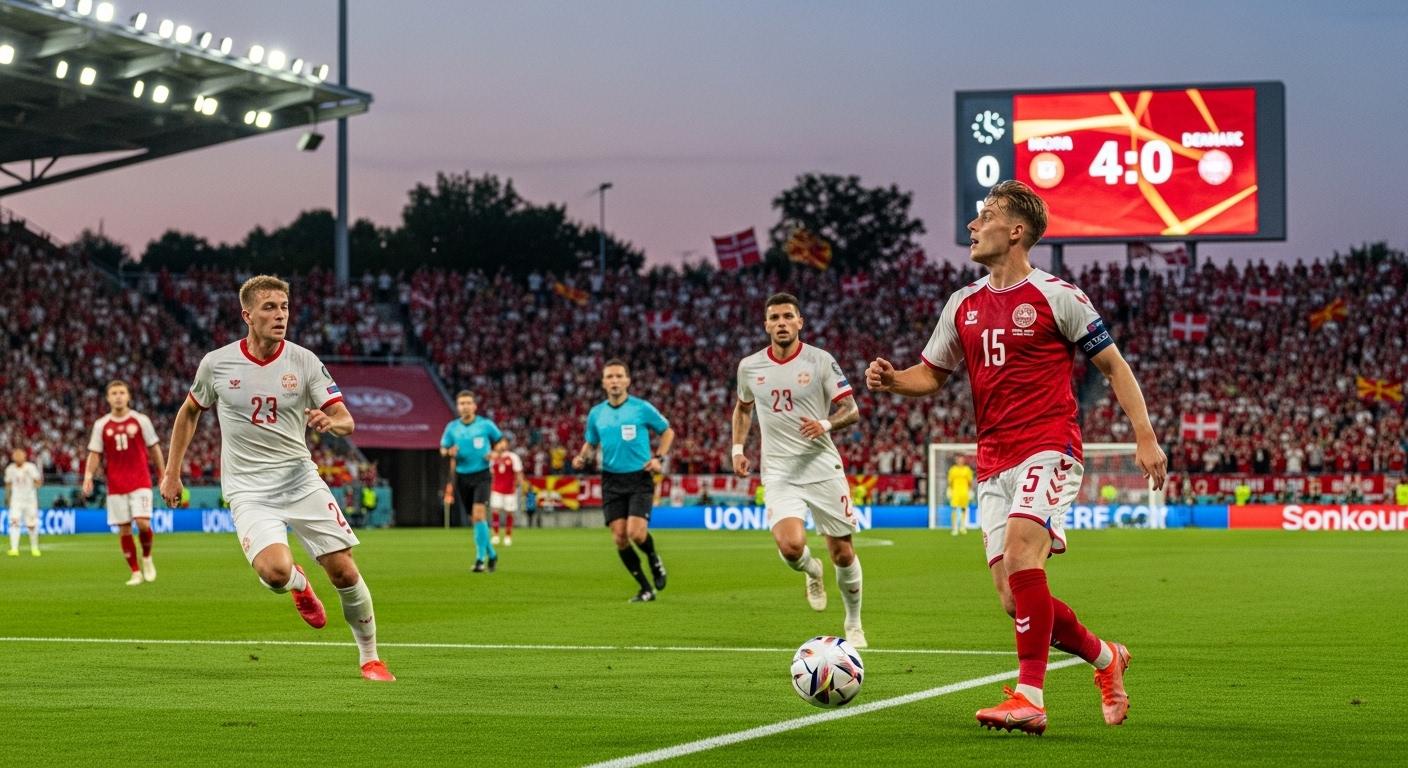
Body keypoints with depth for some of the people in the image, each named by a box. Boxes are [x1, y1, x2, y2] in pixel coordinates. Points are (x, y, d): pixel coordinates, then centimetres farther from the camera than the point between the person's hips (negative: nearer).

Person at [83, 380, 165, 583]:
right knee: (124, 529, 0)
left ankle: (147, 558, 11)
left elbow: (154, 449, 7)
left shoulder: (141, 420, 2)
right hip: (116, 486, 2)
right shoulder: (101, 425, 5)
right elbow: (95, 453, 5)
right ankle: (135, 572, 10)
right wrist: (88, 477, -10)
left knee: (143, 523, -17)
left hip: (140, 482, -2)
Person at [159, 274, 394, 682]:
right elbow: (189, 412, 15)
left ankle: (370, 658, 16)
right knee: (275, 571, -26)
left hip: (301, 480, 1)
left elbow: (347, 421, -4)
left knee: (344, 571, -5)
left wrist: (331, 422, -29)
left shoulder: (304, 362, -3)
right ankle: (298, 583, 13)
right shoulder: (216, 364, -2)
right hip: (248, 490, -1)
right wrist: (172, 474, 14)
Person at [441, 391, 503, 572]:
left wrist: (494, 453, -10)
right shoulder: (452, 427, 4)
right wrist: (449, 452, -14)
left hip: (481, 474, -4)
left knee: (478, 515, -19)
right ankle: (491, 554, 27)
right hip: (462, 476, 4)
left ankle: (480, 559, -17)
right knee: (474, 519, 10)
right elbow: (442, 449, 9)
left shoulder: (485, 424, -2)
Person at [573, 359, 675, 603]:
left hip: (640, 478, -3)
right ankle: (646, 589, 9)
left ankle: (654, 559, 17)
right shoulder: (596, 413, 6)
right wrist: (583, 458, -1)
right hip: (612, 480, 3)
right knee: (619, 537, -5)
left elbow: (667, 431, 9)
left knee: (636, 533, -18)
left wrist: (659, 458, -5)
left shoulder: (642, 408, -3)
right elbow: (591, 443, 21)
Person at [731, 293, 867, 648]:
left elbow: (851, 410, -2)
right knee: (790, 546, -23)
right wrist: (738, 449, 13)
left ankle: (854, 624, 26)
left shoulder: (820, 361, -4)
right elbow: (742, 408, 24)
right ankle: (812, 572, 14)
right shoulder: (749, 367, 5)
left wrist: (826, 424, -22)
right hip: (779, 472, 1)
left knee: (842, 554, 3)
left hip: (823, 468, -1)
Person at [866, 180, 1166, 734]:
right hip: (993, 461, 6)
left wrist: (1145, 437, -5)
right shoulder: (963, 305, 14)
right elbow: (932, 375, 22)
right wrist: (890, 380, 0)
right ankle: (1104, 658, 24)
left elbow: (1112, 364, 2)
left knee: (1021, 549, -29)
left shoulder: (1055, 297, -2)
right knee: (1015, 599, -2)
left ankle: (1030, 698, -29)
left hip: (1049, 448, -6)